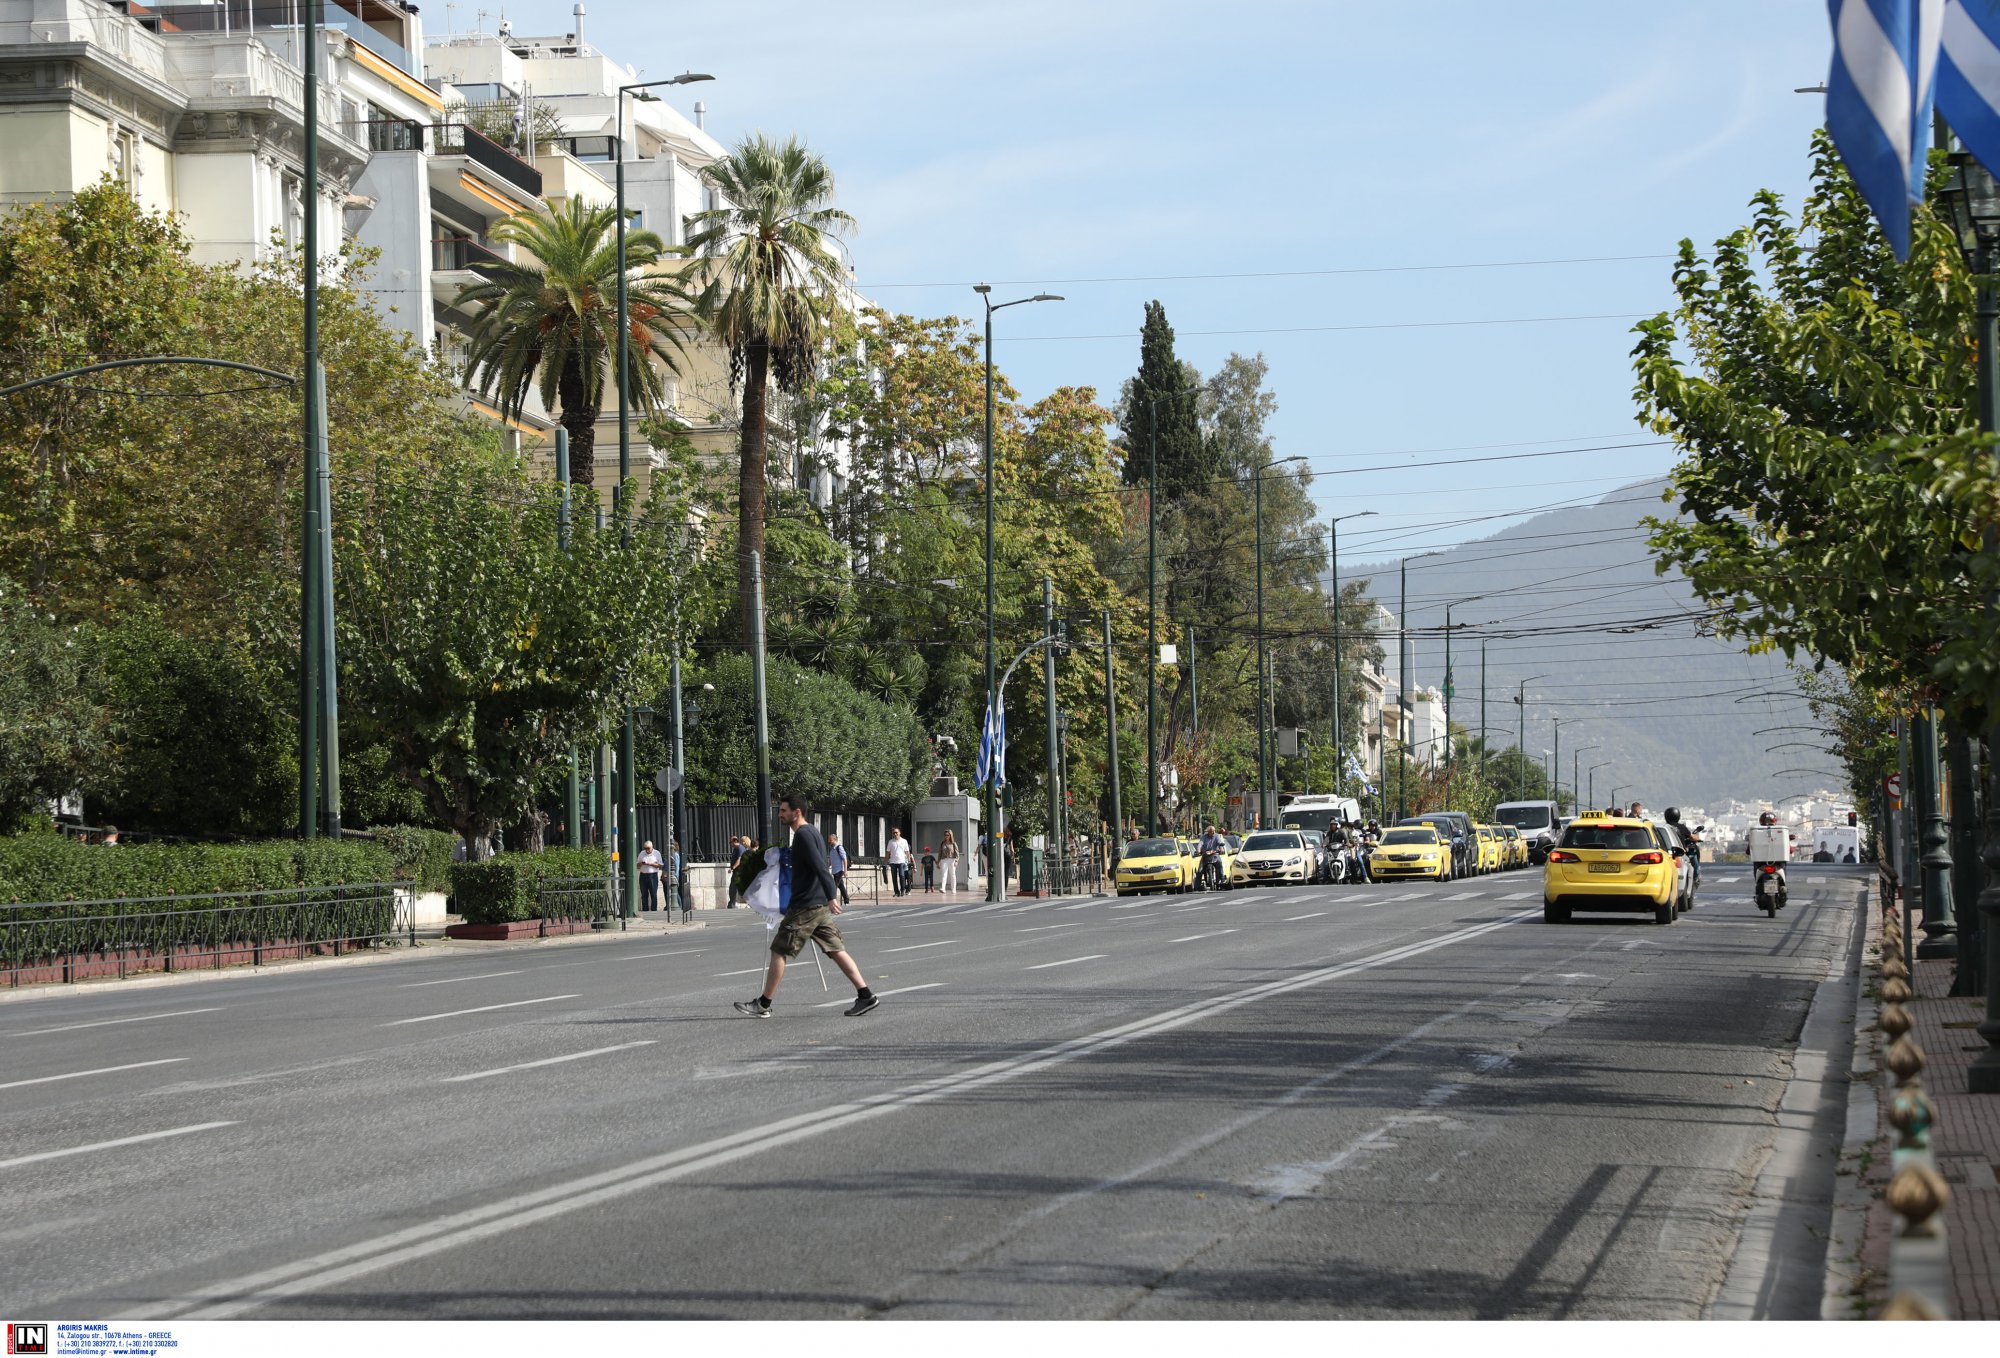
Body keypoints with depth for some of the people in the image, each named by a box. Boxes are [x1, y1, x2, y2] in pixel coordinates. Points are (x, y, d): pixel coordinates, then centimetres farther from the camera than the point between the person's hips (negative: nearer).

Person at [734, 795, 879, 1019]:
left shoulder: (803, 835, -14)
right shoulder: (811, 832, 17)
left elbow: (820, 867, -24)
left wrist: (831, 897, -31)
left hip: (805, 906, -10)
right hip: (820, 905, 10)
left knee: (779, 952, -1)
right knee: (836, 950, 6)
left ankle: (763, 1005, 4)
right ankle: (865, 995, -1)